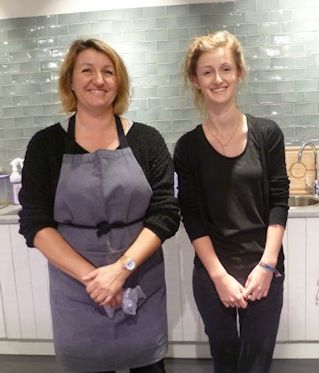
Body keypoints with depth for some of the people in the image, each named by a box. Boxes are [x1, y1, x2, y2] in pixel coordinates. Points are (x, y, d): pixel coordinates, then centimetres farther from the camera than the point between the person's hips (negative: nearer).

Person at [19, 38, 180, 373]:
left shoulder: (146, 140, -2)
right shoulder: (46, 144, -2)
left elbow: (166, 213, -6)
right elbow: (34, 224, -5)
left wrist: (122, 268, -18)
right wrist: (89, 275, -15)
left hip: (141, 285, 1)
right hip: (75, 288, 0)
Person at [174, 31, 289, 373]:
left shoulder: (267, 133, -2)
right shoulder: (188, 147, -4)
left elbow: (278, 204, -3)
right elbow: (192, 217, -5)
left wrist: (266, 265, -11)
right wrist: (219, 275, -11)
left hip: (263, 270, 0)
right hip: (211, 274, 0)